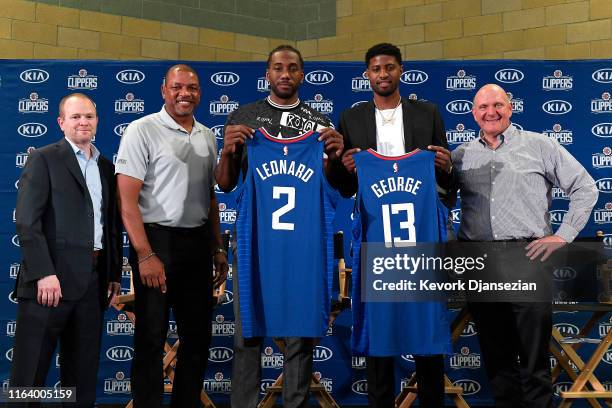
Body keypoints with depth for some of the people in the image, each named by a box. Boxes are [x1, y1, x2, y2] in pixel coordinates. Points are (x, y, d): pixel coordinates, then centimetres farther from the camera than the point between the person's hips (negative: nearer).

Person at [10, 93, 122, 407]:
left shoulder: (105, 167, 17)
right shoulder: (43, 159, -1)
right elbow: (27, 221, -10)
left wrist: (115, 274, 12)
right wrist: (44, 273, -18)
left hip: (93, 280, 6)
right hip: (52, 277, -6)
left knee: (84, 371, 11)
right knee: (30, 369, -1)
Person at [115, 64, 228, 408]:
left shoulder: (207, 135, 12)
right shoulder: (143, 130, -8)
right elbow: (127, 198, -12)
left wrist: (218, 248, 16)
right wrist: (145, 255, -18)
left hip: (197, 242, 6)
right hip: (157, 240, -6)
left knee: (198, 334, 12)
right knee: (152, 337, 2)